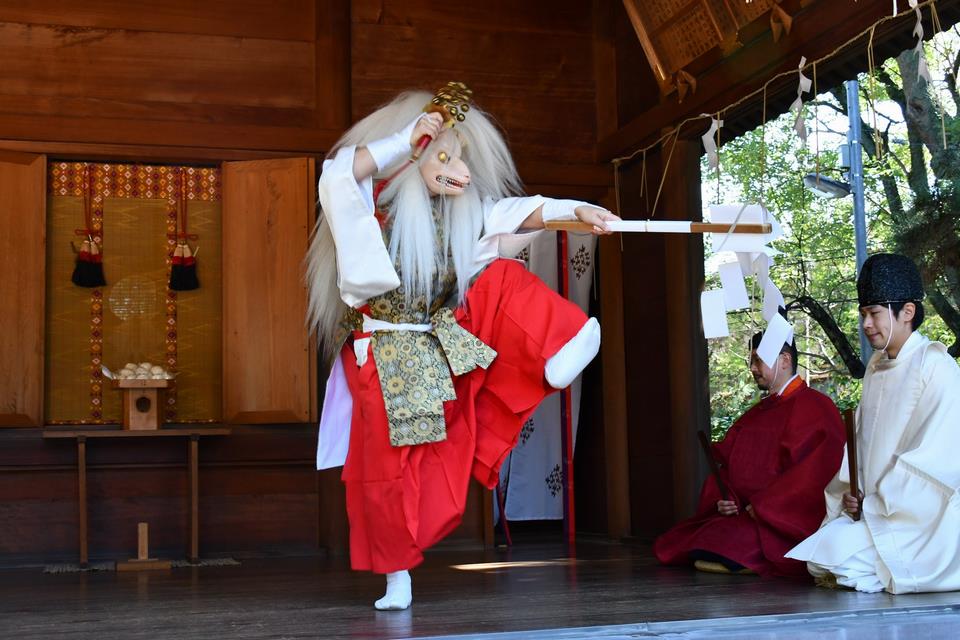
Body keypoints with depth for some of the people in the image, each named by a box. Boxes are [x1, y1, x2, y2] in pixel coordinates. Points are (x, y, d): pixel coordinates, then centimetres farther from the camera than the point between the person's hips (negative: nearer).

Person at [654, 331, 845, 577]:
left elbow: (812, 473, -18)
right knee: (667, 545, -4)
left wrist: (762, 506, -18)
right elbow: (727, 462, 17)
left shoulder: (813, 406, -6)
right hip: (742, 512, 9)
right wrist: (724, 499, -4)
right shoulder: (757, 413, 21)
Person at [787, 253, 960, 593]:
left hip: (920, 519, -7)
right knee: (816, 561, -11)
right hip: (875, 511, 7)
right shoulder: (876, 367, 14)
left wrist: (877, 503, -16)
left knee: (834, 548, -24)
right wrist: (850, 495, -4)